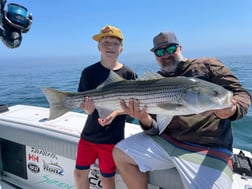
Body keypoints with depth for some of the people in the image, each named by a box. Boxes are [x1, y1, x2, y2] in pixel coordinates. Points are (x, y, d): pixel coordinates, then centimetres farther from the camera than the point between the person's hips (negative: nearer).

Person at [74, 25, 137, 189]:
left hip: (112, 137, -2)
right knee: (80, 173, 14)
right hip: (89, 133, 2)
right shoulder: (89, 72, -5)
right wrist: (88, 108, -26)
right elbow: (82, 102, -3)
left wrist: (114, 113, -22)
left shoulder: (128, 74, -8)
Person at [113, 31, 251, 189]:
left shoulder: (207, 65, 3)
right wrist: (145, 120, -18)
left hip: (208, 149, -3)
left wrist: (233, 110, -24)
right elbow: (155, 128, 7)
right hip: (164, 140, 4)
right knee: (120, 153, -4)